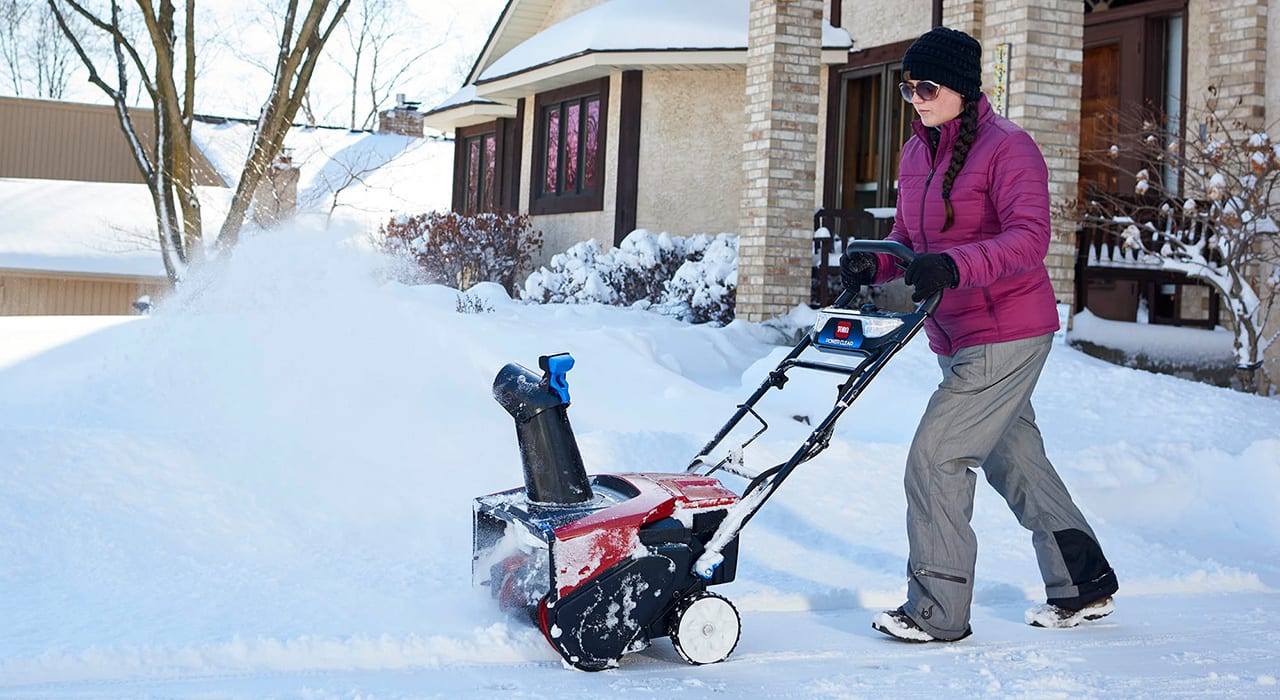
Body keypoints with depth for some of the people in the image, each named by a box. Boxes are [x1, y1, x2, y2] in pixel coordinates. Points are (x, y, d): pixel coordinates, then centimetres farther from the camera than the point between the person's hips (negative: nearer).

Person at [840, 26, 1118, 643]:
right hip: (955, 339, 9)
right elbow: (907, 236, 16)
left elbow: (1029, 237, -25)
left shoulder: (1006, 147, -14)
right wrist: (873, 264, -6)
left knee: (935, 456, -13)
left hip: (1007, 336, -9)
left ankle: (938, 610, -3)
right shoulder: (915, 154, 10)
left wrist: (954, 265, -39)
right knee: (1015, 461, 18)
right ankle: (1084, 586, 35)